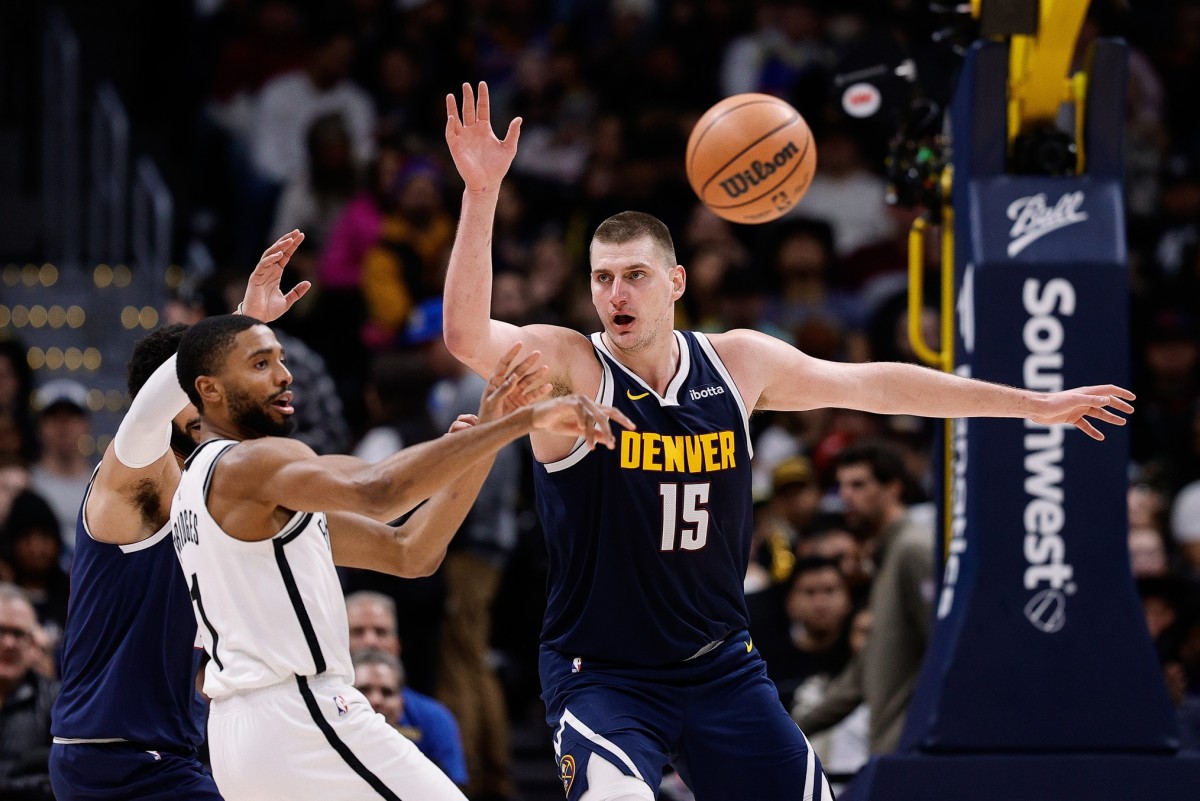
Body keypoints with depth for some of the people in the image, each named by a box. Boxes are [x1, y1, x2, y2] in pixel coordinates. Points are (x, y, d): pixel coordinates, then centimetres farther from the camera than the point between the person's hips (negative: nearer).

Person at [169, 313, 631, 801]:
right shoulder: (246, 465, -9)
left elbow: (409, 553, 15)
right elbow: (376, 492, -31)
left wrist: (486, 433, 5)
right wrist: (523, 421, -31)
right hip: (302, 718, -10)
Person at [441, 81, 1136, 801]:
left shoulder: (739, 363, 2)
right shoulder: (567, 366, -12)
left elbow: (873, 386, 13)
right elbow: (468, 336, -31)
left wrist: (1035, 405, 19)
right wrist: (481, 196, -44)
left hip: (722, 669, 5)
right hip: (603, 678, -5)